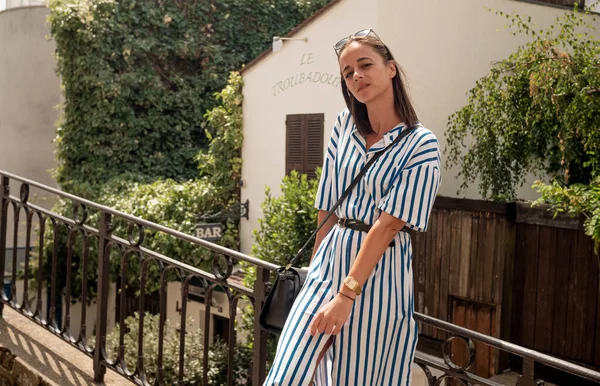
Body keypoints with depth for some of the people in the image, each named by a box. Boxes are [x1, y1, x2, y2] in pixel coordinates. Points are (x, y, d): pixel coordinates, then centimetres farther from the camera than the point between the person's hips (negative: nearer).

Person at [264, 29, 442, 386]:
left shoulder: (421, 145, -8)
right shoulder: (345, 126, 7)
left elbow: (387, 224, -14)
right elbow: (328, 207, 10)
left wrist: (347, 294, -18)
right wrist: (316, 266, 11)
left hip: (380, 272, -4)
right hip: (330, 259, 4)